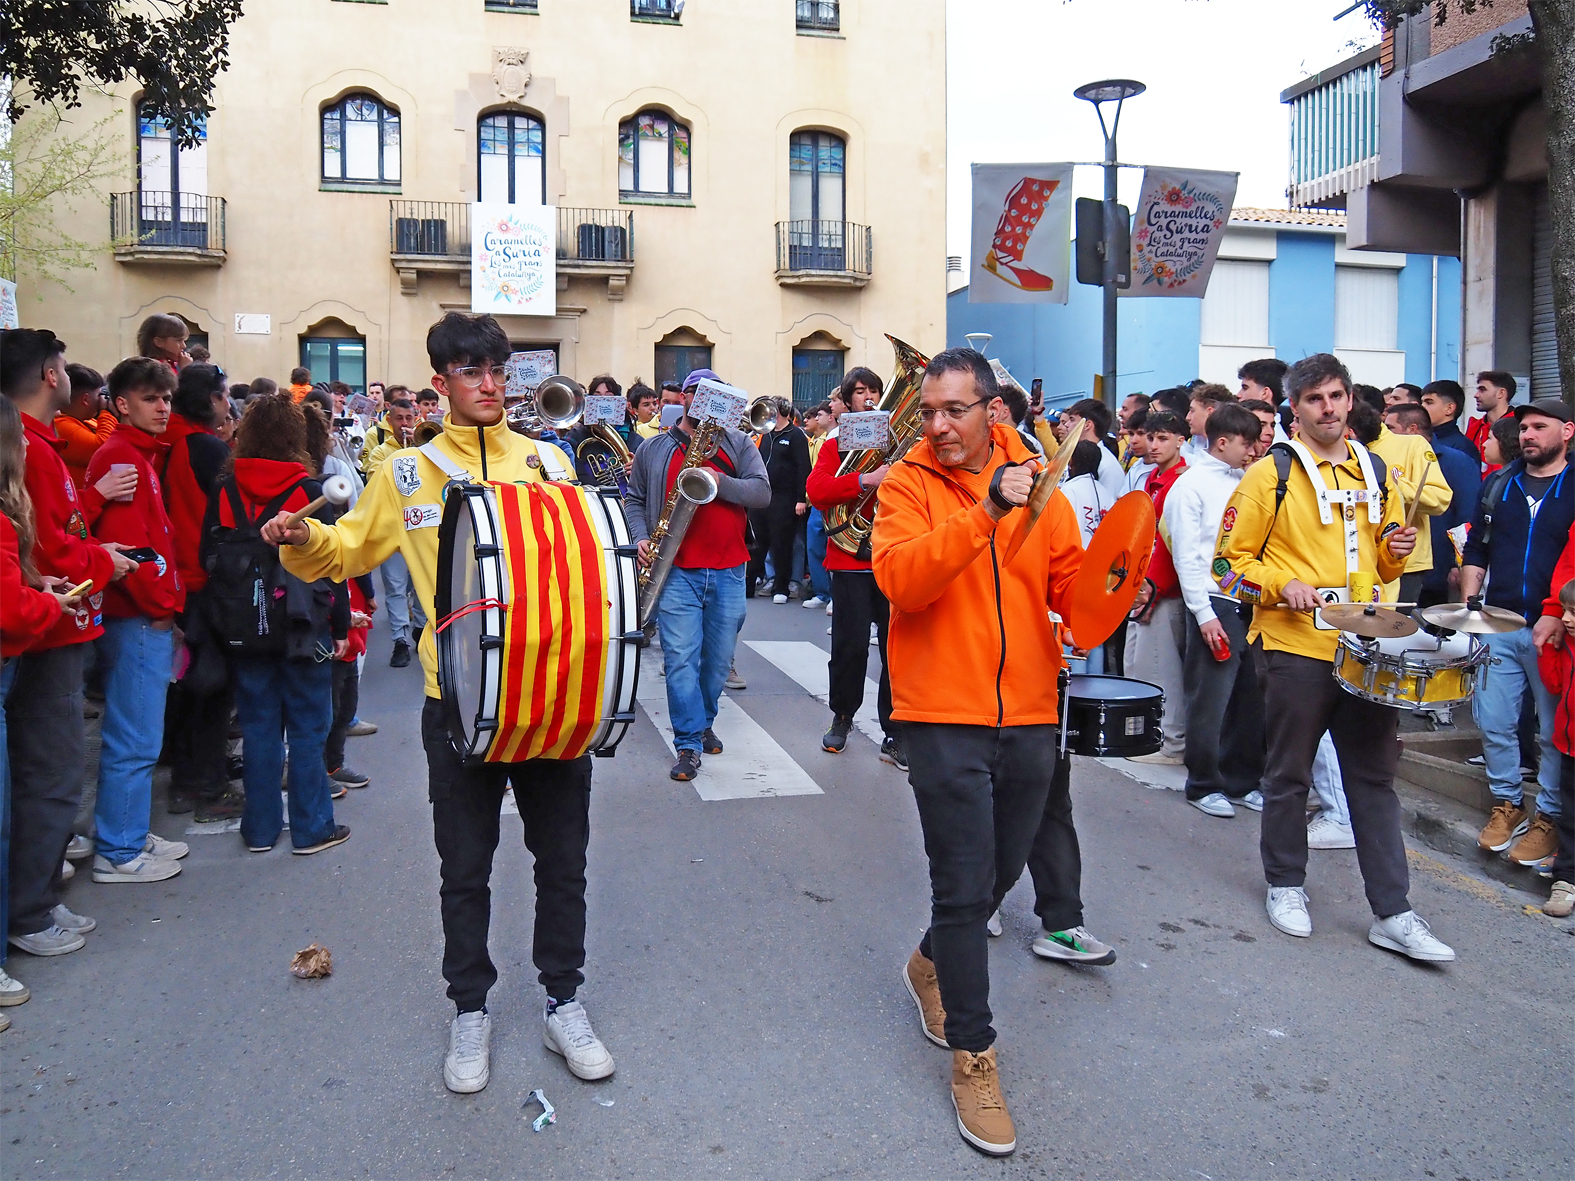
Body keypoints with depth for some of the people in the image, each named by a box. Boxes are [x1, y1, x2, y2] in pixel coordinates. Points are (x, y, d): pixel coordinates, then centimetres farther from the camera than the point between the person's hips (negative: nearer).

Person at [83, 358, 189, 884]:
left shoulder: (142, 454, 17)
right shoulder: (119, 456, -12)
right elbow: (124, 541, -21)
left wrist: (168, 599, 12)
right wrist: (160, 603, -12)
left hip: (151, 616, 10)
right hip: (138, 618, -10)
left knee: (138, 737, 16)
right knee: (134, 740, -3)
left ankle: (132, 834, 26)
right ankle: (118, 853, 7)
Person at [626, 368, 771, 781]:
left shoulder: (738, 444, 9)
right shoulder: (653, 449, 10)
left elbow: (762, 493, -2)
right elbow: (634, 499, 15)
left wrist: (721, 482, -16)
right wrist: (642, 538, -2)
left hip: (728, 572, 2)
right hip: (676, 571, -1)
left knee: (718, 659, 11)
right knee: (680, 659, -7)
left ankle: (703, 722, 33)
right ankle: (689, 744, -1)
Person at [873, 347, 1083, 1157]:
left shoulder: (1034, 482, 4)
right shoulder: (908, 483, -6)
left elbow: (1068, 584, 1)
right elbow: (899, 580, -23)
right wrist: (983, 510, -31)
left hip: (1029, 713, 5)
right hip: (945, 715, -4)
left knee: (1001, 872, 20)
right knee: (965, 887, -1)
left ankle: (932, 964, 48)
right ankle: (972, 1056, 17)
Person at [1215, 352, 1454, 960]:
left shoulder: (1376, 472, 12)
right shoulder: (1270, 474, -4)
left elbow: (1382, 563, 21)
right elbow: (1232, 557, -3)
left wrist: (1396, 551, 0)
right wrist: (1281, 586, -18)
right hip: (1295, 647, -4)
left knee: (1375, 777, 6)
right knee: (1289, 775, 8)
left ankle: (1393, 914, 12)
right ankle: (1285, 885, 27)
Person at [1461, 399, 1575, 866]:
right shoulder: (1498, 484, 12)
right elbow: (1476, 549, 15)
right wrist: (1468, 604, 4)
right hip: (1498, 626, 4)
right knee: (1493, 723, 6)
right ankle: (1508, 804, 23)